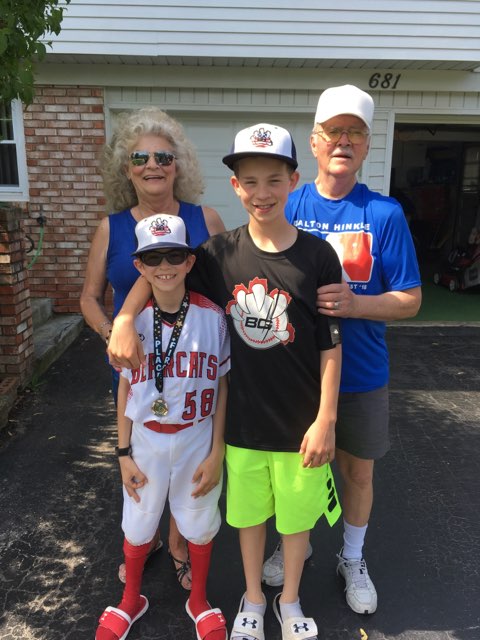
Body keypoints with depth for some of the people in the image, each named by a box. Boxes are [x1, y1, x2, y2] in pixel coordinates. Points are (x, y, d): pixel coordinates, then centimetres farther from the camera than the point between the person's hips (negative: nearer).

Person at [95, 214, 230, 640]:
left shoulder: (212, 316, -13)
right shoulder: (133, 320, -9)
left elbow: (222, 386, -6)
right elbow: (126, 388, -1)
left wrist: (216, 452, -6)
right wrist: (124, 453, 1)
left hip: (198, 438, -1)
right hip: (146, 439, 1)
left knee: (200, 522, 17)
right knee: (138, 525, 18)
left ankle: (199, 600, 46)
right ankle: (131, 600, 48)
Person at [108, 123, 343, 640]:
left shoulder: (317, 256, -12)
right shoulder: (219, 254, -8)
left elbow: (330, 347, -8)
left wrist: (326, 420, -9)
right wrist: (124, 321, -11)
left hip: (300, 420, -1)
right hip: (242, 419, 2)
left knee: (297, 514, 18)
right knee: (249, 513, 21)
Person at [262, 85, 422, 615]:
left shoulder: (384, 213, -9)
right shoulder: (287, 207, -4)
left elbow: (409, 300, -8)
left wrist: (354, 303, -24)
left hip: (360, 373, 0)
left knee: (358, 470, 17)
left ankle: (352, 559, 44)